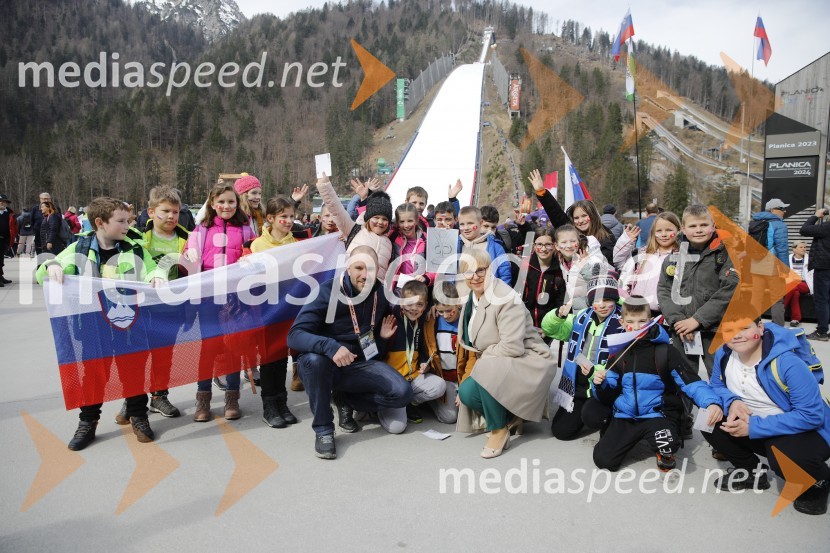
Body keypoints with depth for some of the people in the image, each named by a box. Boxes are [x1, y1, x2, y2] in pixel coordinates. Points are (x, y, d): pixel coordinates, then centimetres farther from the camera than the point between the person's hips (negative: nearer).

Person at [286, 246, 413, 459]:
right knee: (314, 358, -38)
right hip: (325, 364, -3)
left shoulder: (381, 293, -2)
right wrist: (331, 347, -42)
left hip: (361, 364, 4)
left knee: (402, 392, -18)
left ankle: (346, 401, 8)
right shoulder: (327, 292, -17)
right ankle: (323, 430, -18)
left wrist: (384, 336, -3)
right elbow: (295, 335, -27)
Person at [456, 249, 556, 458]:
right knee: (466, 392, -15)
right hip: (498, 366, 8)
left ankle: (500, 429, -11)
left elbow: (512, 347, -28)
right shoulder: (472, 299, 4)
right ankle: (511, 416, 9)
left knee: (487, 370, -33)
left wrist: (482, 357, -15)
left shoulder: (504, 299, -21)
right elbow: (477, 345, 11)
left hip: (527, 362, -8)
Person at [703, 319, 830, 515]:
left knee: (784, 457, -37)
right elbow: (716, 385, 6)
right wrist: (732, 402, -19)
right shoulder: (724, 353, -10)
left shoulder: (787, 362, -28)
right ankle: (751, 471, 9)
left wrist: (754, 426, -28)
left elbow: (811, 415, -27)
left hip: (804, 432, -6)